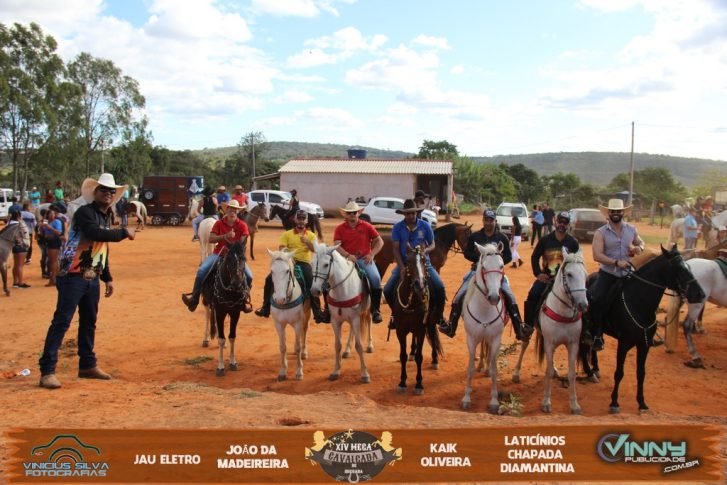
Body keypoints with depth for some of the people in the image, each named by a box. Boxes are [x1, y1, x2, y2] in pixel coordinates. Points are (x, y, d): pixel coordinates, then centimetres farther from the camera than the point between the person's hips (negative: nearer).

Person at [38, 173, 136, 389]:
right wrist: (124, 232, -17)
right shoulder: (85, 212, -9)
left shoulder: (107, 217, 17)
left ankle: (87, 365, 25)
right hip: (73, 276, -8)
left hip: (92, 279, 9)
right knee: (61, 321, -9)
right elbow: (96, 233, -28)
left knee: (89, 322, 15)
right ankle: (47, 371, -7)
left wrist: (108, 278, 21)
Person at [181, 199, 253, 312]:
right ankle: (194, 298, -12)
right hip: (219, 253, 0)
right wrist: (225, 236, -24)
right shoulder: (219, 223, 0)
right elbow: (211, 239, -11)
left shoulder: (242, 225, -2)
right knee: (202, 270, -22)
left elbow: (242, 243, -7)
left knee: (248, 276, -19)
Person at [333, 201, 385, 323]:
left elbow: (379, 241, 8)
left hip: (365, 259, 0)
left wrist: (372, 254, -7)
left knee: (375, 278, -26)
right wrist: (348, 255, -22)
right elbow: (337, 245, -6)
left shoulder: (367, 226, 7)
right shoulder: (340, 228, 5)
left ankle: (375, 310, -12)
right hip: (347, 259, 0)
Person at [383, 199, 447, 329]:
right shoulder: (397, 228, -3)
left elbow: (432, 245, 5)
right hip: (404, 263, 0)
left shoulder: (425, 226, -2)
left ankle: (438, 315, 4)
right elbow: (395, 249, -6)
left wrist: (425, 250, -19)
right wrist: (402, 267, -17)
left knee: (439, 287, -20)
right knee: (388, 290, -12)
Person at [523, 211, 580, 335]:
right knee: (532, 296, -20)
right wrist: (538, 273, -2)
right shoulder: (545, 240, 3)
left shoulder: (573, 242, 2)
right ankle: (528, 326, -9)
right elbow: (534, 257, 8)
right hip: (546, 277, 0)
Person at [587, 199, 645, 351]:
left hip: (628, 274, 4)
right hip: (608, 274, -4)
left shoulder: (632, 229, 4)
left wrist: (639, 248, -4)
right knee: (597, 301, -21)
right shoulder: (601, 233, -8)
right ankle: (596, 335, -7)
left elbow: (640, 243, 21)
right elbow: (597, 255, -17)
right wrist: (616, 262, -28)